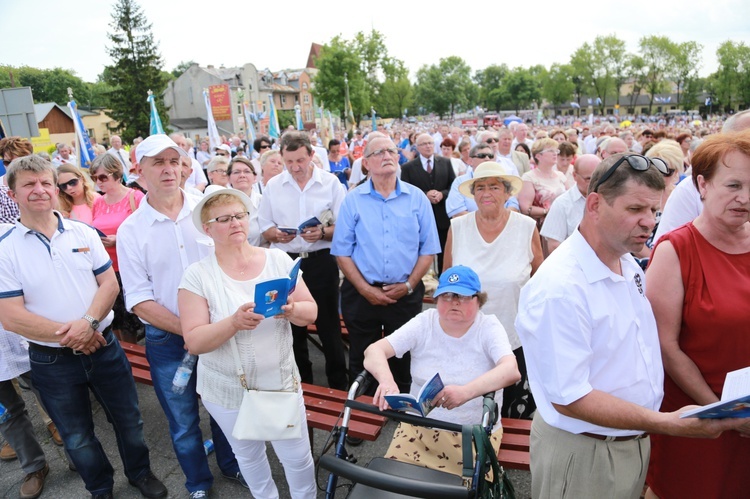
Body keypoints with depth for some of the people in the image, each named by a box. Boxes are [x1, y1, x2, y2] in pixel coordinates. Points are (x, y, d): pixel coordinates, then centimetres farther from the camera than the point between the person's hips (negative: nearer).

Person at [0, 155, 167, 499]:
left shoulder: (84, 233, -1)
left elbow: (109, 283, -4)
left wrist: (89, 322, -20)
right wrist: (67, 335, -18)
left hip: (103, 346, 1)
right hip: (52, 361, -1)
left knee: (128, 419, 16)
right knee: (77, 438, 18)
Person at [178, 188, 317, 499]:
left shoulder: (278, 259, -8)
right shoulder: (197, 275, -13)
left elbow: (310, 313, -6)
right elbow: (194, 342, -16)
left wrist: (291, 310, -28)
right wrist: (234, 323, -33)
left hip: (282, 382, 1)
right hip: (228, 390, 0)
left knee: (298, 456, 14)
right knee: (248, 455, 23)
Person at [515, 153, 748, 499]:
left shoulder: (630, 267, 1)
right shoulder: (559, 288, -29)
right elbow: (568, 398, -27)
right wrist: (669, 424, -26)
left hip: (636, 441, 8)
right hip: (583, 456, -7)